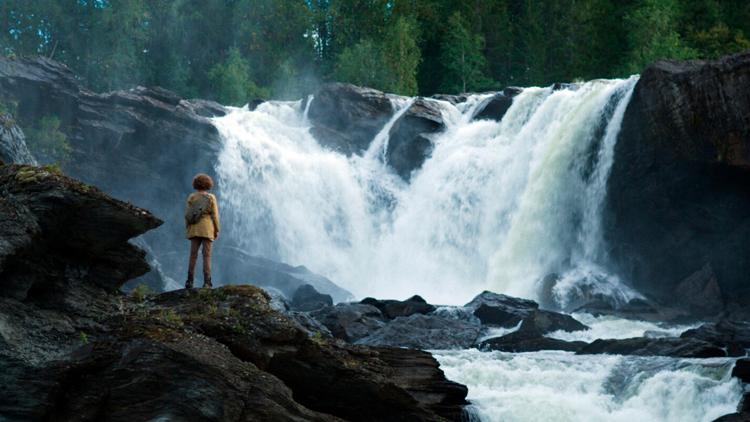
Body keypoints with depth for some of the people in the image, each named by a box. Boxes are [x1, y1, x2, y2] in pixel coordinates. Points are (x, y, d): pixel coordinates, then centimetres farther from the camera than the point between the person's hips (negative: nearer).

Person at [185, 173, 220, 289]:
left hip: (194, 229, 2)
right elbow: (214, 215, -6)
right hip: (207, 229, -2)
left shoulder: (191, 197, 3)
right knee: (207, 255, -4)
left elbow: (188, 215, 1)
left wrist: (187, 230, 7)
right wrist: (217, 231, 1)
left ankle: (189, 281, 0)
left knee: (193, 255, 6)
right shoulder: (211, 198, -4)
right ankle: (206, 282, -13)